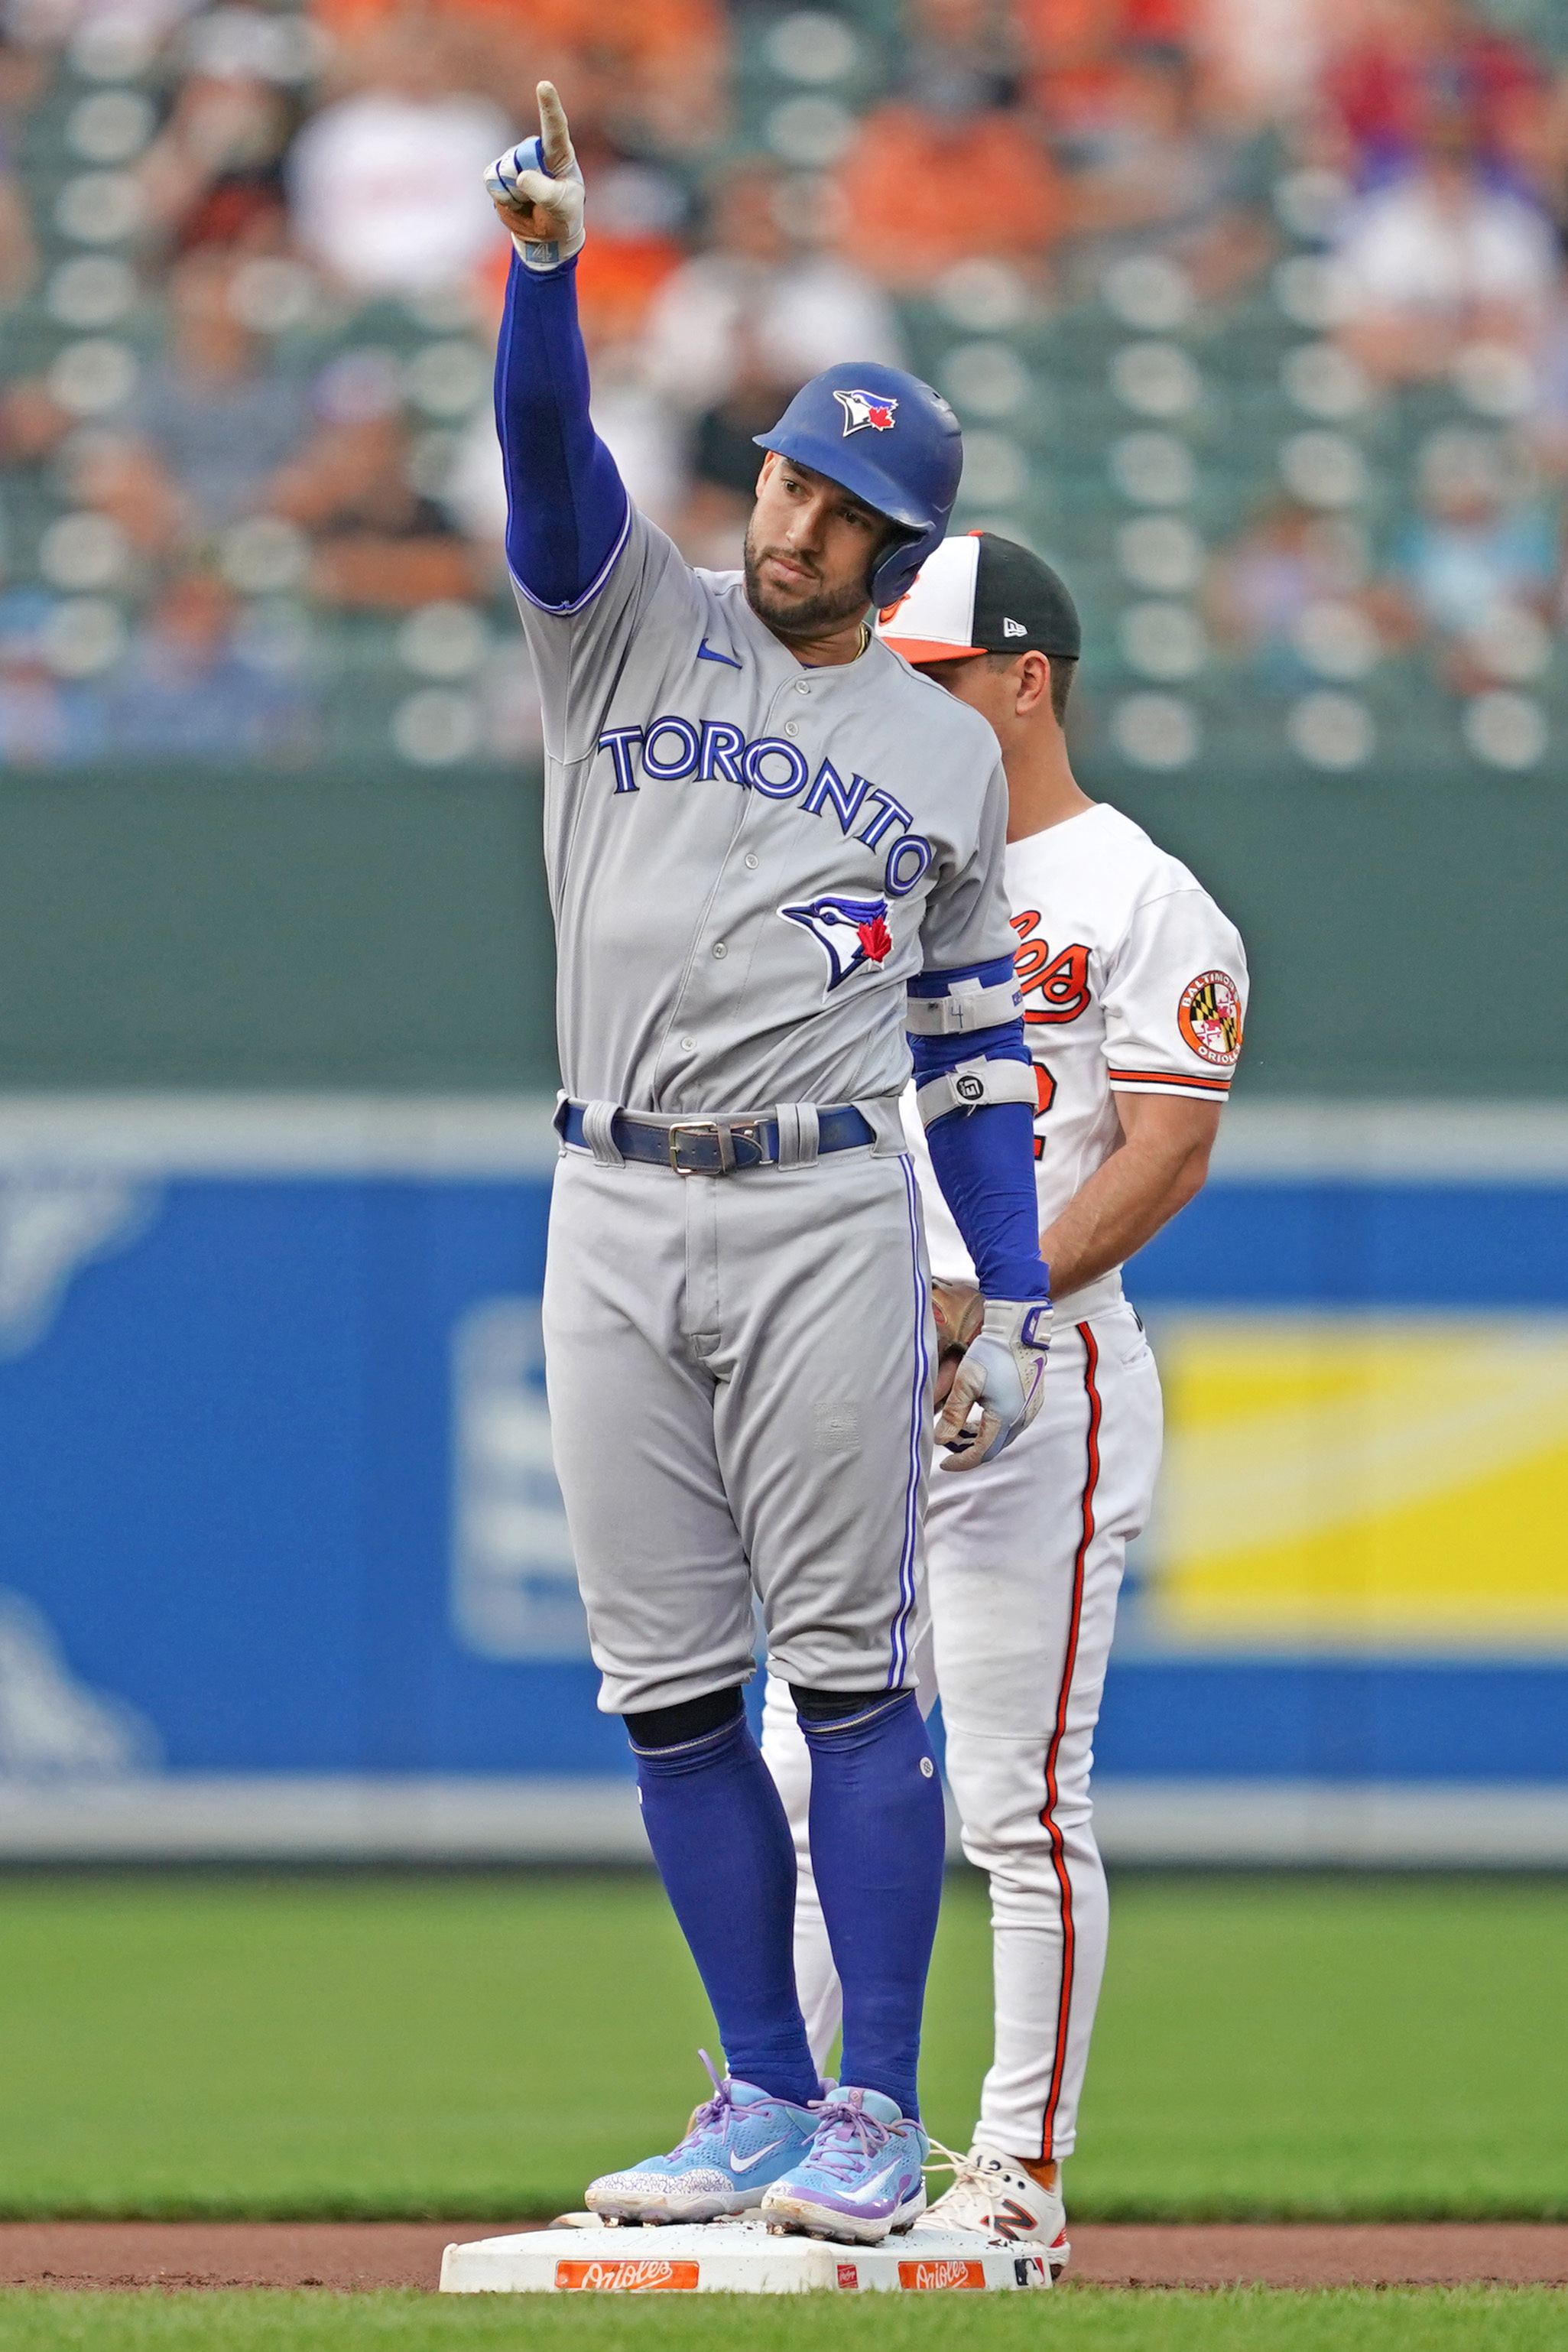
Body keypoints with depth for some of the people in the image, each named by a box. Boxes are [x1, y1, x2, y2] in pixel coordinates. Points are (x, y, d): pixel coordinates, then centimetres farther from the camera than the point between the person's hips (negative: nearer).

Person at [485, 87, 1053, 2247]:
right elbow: (545, 444, -11)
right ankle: (763, 2099, 11)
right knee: (670, 1684, 3)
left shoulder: (946, 752, 10)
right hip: (616, 1222, 2)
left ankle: (878, 2121, -5)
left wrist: (1020, 1313, 4)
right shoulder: (630, 622, 9)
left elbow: (976, 1054, 11)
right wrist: (546, 262, -31)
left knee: (849, 1665, -7)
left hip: (826, 1220, -2)